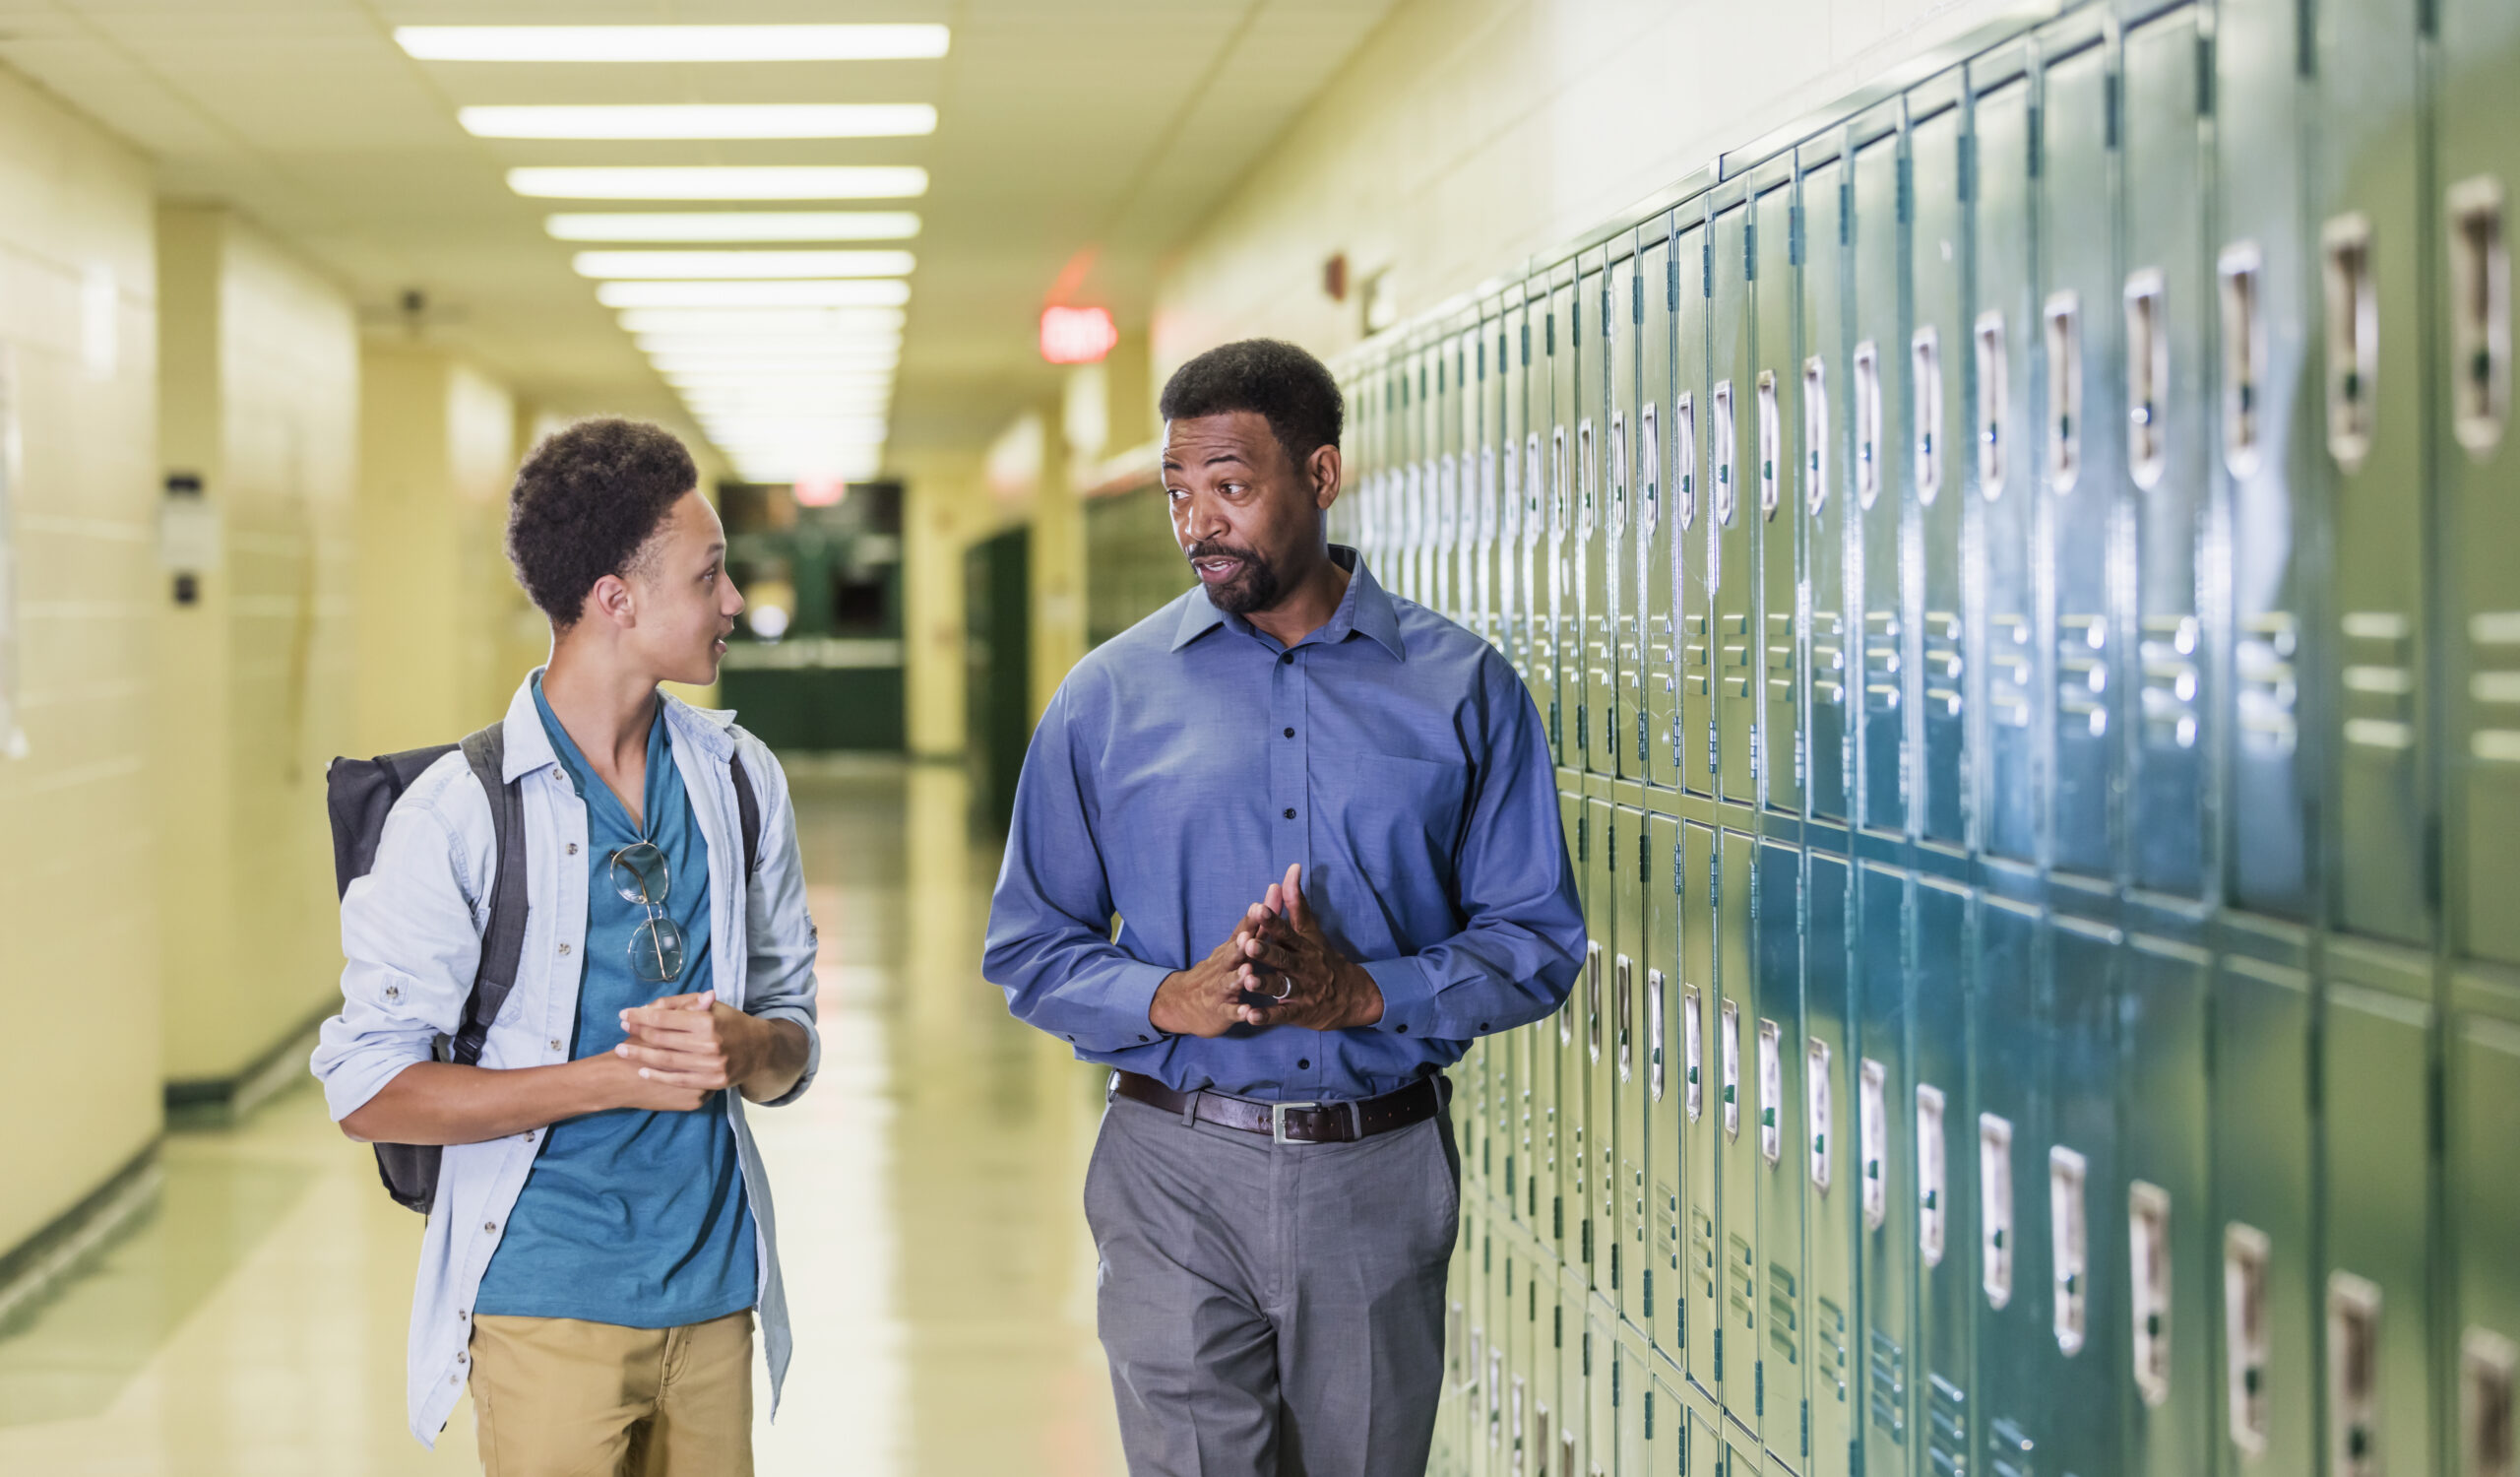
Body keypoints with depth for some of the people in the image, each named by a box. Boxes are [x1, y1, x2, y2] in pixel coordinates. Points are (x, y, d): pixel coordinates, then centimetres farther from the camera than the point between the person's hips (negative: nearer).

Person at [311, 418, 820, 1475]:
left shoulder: (739, 779, 6)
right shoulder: (459, 812, -10)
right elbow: (367, 1090, -12)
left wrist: (743, 1047, -13)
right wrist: (614, 1077, -17)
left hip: (716, 1294, 5)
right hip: (547, 1301, -5)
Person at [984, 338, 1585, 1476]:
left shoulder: (1462, 688, 3)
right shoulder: (1109, 696, 4)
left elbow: (1536, 941, 2)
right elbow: (1028, 950, 6)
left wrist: (1363, 994, -15)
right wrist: (1174, 1000, -14)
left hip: (1382, 1178, 1)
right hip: (1177, 1175, 0)